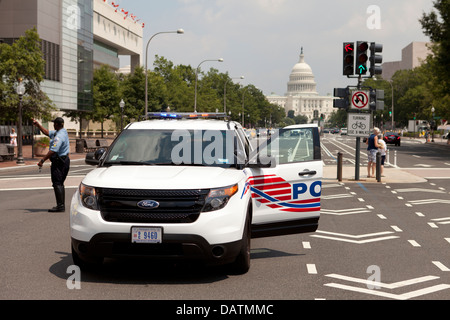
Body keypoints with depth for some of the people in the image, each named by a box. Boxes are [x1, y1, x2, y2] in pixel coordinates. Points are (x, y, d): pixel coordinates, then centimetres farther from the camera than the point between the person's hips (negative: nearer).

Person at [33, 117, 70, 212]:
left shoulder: (59, 136, -20)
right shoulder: (57, 133, 13)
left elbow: (53, 151, -26)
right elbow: (47, 132, 27)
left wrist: (42, 160, -25)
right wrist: (37, 124, 25)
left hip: (58, 161, -11)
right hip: (65, 160, 11)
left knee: (57, 183, -10)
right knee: (60, 183, 15)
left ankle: (60, 206, -13)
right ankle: (62, 205, 17)